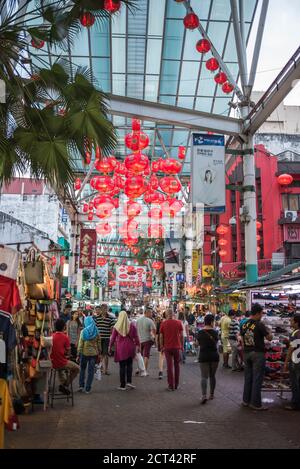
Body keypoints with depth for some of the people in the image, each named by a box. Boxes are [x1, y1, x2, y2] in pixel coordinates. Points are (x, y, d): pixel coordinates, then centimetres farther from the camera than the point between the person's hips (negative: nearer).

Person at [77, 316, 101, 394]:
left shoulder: (83, 331, -7)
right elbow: (99, 343, 2)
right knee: (91, 371, 8)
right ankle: (88, 389, 9)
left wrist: (78, 355, -1)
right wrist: (99, 353, 11)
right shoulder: (96, 332, -1)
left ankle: (81, 386, 12)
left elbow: (80, 344, -7)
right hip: (94, 353, 1)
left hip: (84, 353, -1)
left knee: (82, 369, 18)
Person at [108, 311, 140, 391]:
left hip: (120, 348, -1)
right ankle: (129, 381, 6)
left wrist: (110, 347, 11)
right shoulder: (132, 325, -3)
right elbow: (136, 337, 0)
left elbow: (113, 338, 0)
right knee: (129, 364, 16)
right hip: (130, 348, 1)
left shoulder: (116, 326, -5)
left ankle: (123, 385, 10)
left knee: (122, 366, 5)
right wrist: (138, 345, 9)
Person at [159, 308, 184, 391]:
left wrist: (162, 347, 9)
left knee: (169, 366, 3)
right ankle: (176, 384, 21)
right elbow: (181, 335, -1)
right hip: (177, 347, 1)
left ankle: (171, 385, 4)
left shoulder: (163, 323, -3)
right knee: (177, 365, 14)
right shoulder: (179, 323, -3)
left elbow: (161, 337, -1)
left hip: (167, 347, -1)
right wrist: (182, 345, 10)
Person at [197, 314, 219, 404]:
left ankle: (204, 395, -16)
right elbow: (216, 342, 9)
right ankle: (212, 394, 22)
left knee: (204, 376, -2)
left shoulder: (200, 332, -4)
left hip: (203, 356, 0)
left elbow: (199, 343, 8)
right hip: (214, 356, 1)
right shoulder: (215, 332, -6)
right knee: (212, 376, 14)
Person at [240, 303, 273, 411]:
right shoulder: (259, 325, -16)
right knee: (257, 379, 1)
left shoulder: (244, 325, 5)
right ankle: (255, 403, 6)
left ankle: (246, 400, 21)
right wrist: (268, 331, 11)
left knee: (248, 377, 14)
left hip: (247, 353, 6)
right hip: (258, 353, -6)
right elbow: (269, 338, -8)